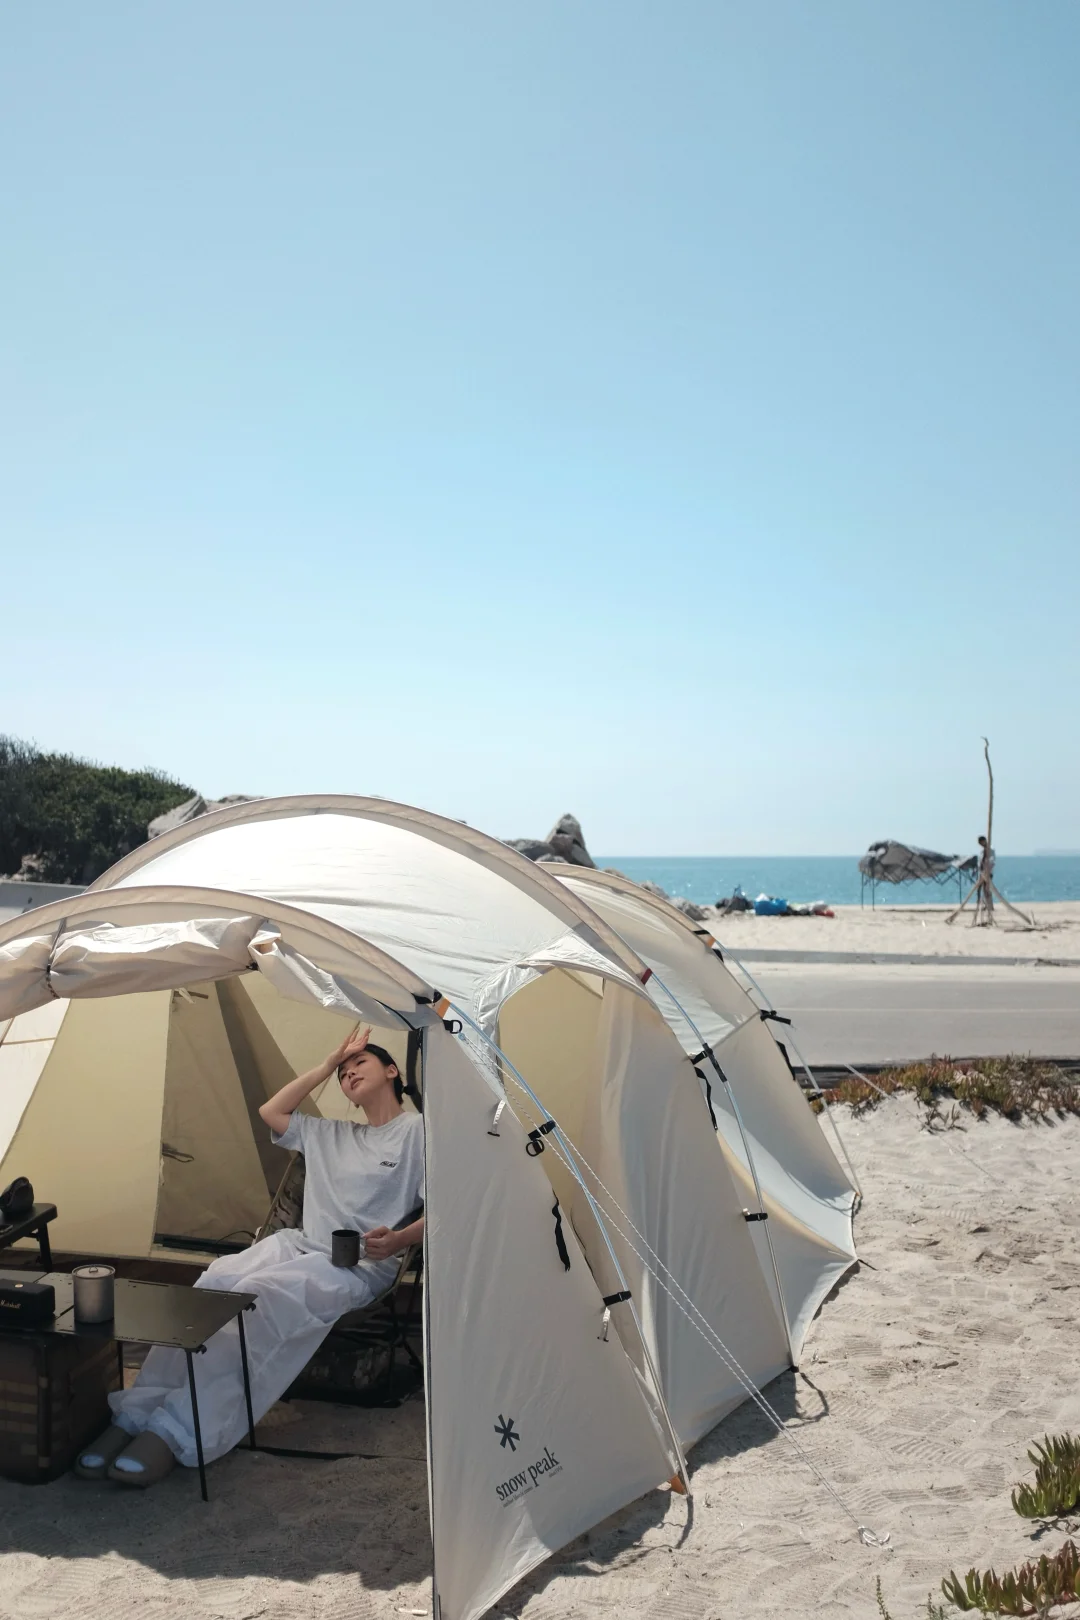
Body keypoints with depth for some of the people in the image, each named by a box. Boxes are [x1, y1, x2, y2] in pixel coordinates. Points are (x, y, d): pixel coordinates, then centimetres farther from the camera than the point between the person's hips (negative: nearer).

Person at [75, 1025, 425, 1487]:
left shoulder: (418, 1132, 5)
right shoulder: (330, 1135, 26)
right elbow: (271, 1113, 30)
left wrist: (396, 1240, -22)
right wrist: (328, 1064, 25)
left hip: (358, 1264, -6)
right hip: (297, 1244, 6)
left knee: (261, 1294, -36)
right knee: (218, 1280, -26)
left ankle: (175, 1432, -40)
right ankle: (136, 1413, -31)